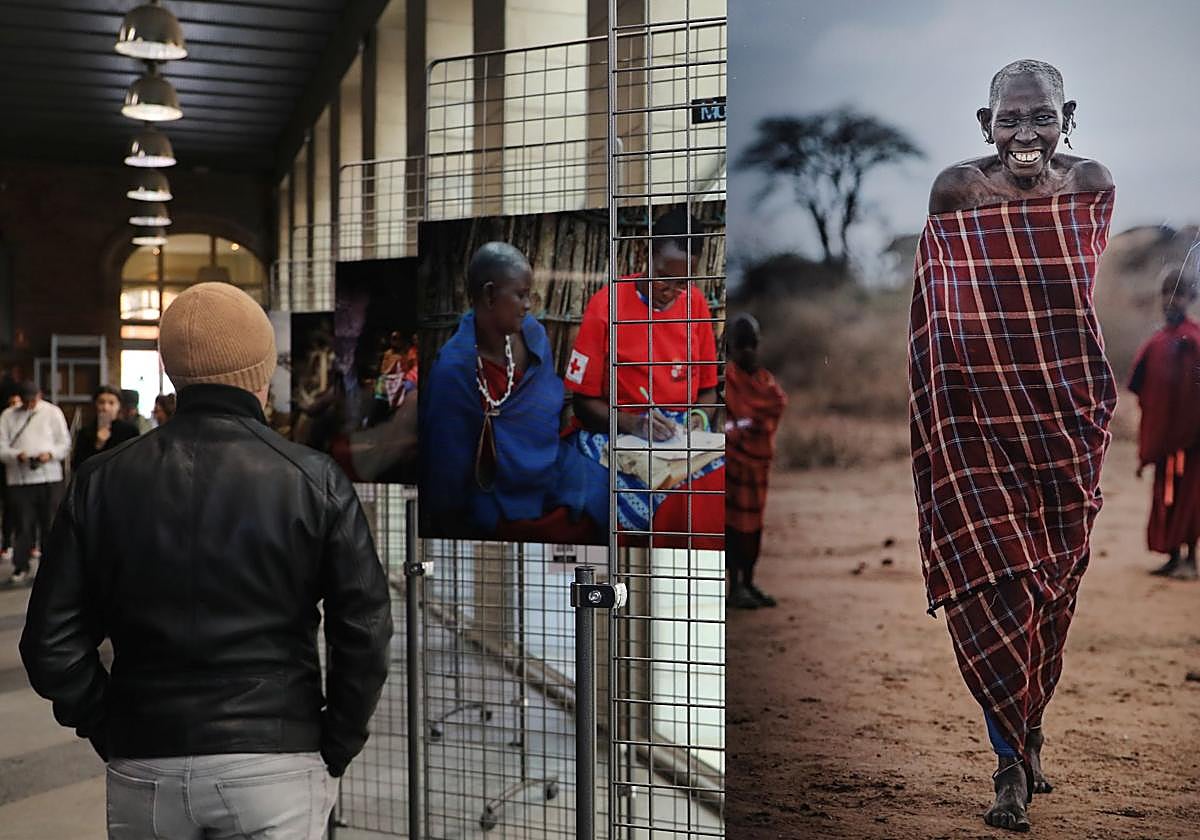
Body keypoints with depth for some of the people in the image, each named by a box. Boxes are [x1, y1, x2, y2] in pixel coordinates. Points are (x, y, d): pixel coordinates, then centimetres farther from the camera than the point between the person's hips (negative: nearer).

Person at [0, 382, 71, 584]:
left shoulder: (52, 412, 7)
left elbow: (65, 443, 5)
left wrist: (50, 454, -13)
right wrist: (17, 455, -16)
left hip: (49, 477, 0)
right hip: (19, 478, 0)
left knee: (49, 523, 4)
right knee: (22, 525, -1)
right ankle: (21, 567, 6)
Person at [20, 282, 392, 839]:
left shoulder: (102, 481, 1)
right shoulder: (314, 480, -5)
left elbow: (51, 642, 1)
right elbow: (365, 630, -8)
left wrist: (108, 733, 11)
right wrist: (335, 749, 3)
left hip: (143, 773, 3)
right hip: (274, 765, -2)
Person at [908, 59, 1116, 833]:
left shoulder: (1093, 185, 0)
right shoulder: (956, 190, -5)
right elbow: (937, 310, 3)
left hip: (1069, 417, 2)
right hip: (980, 418, -2)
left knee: (1052, 587, 11)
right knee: (995, 581, -10)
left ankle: (1024, 741, 31)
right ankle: (1013, 764, 3)